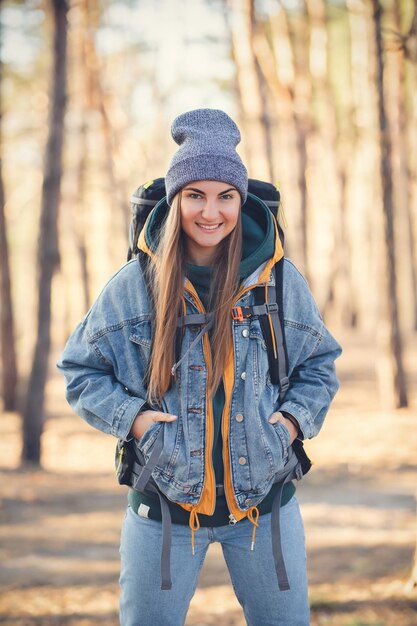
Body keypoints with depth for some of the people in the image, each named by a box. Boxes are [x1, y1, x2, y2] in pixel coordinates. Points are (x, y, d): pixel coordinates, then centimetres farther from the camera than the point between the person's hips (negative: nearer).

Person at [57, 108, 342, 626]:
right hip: (163, 504, -1)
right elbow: (81, 370, 5)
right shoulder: (133, 285, -5)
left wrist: (295, 418, -3)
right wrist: (129, 416, -10)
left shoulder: (280, 280, 0)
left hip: (264, 503, 1)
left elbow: (319, 363, 14)